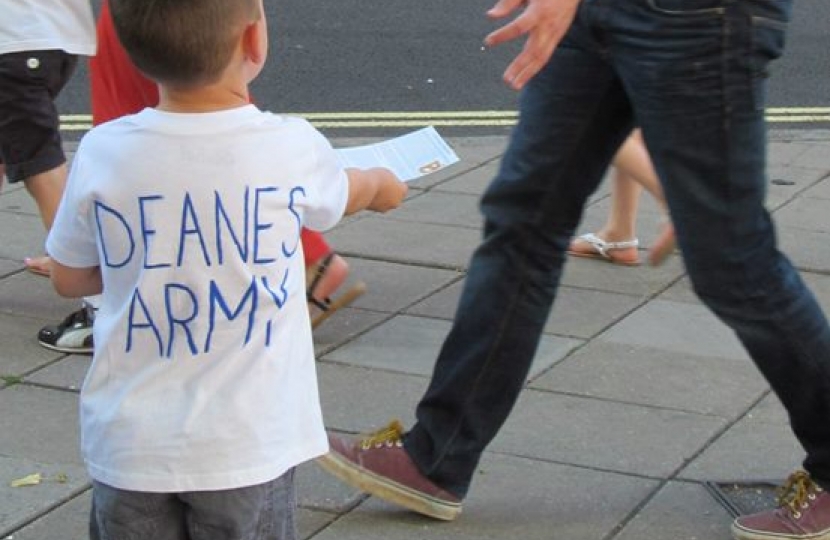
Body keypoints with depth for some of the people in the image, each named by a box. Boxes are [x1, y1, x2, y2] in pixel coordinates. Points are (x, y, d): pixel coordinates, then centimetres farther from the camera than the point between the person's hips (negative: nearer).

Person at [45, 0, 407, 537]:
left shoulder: (102, 154, -9)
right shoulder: (294, 149, -11)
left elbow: (69, 279, 6)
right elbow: (345, 195, 15)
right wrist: (384, 184, 37)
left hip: (129, 446, 1)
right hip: (246, 446, -1)